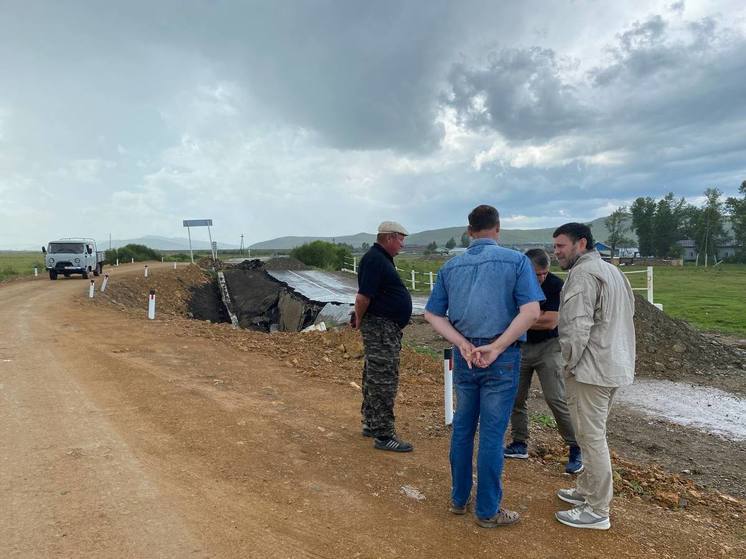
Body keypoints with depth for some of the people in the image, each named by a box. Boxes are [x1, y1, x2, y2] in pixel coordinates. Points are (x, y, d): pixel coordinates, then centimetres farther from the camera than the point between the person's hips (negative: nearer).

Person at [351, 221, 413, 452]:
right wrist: (360, 320, -9)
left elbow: (364, 295, 23)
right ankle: (383, 435, 1)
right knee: (383, 381, -6)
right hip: (380, 328, -11)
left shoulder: (382, 259, 17)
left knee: (374, 378, 17)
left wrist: (360, 318, 19)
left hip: (387, 329, 11)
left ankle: (371, 425, 30)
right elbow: (363, 297, -22)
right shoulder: (374, 260, -17)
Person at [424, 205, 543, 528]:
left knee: (462, 427, 17)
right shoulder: (516, 261, -5)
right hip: (501, 358, -4)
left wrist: (463, 344, -7)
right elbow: (531, 311, -16)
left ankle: (459, 498, 30)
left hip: (464, 356, 4)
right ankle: (487, 511, 17)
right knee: (492, 433, 4)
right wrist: (496, 347, -15)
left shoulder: (451, 267, 6)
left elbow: (432, 313, 2)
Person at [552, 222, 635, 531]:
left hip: (591, 369, -10)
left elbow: (577, 326, -22)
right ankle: (587, 489, 32)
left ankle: (597, 511, 7)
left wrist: (570, 363, -9)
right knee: (593, 433, 19)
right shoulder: (612, 270, 17)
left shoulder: (583, 274, -15)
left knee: (592, 437, -2)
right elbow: (626, 315, 22)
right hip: (615, 365, 10)